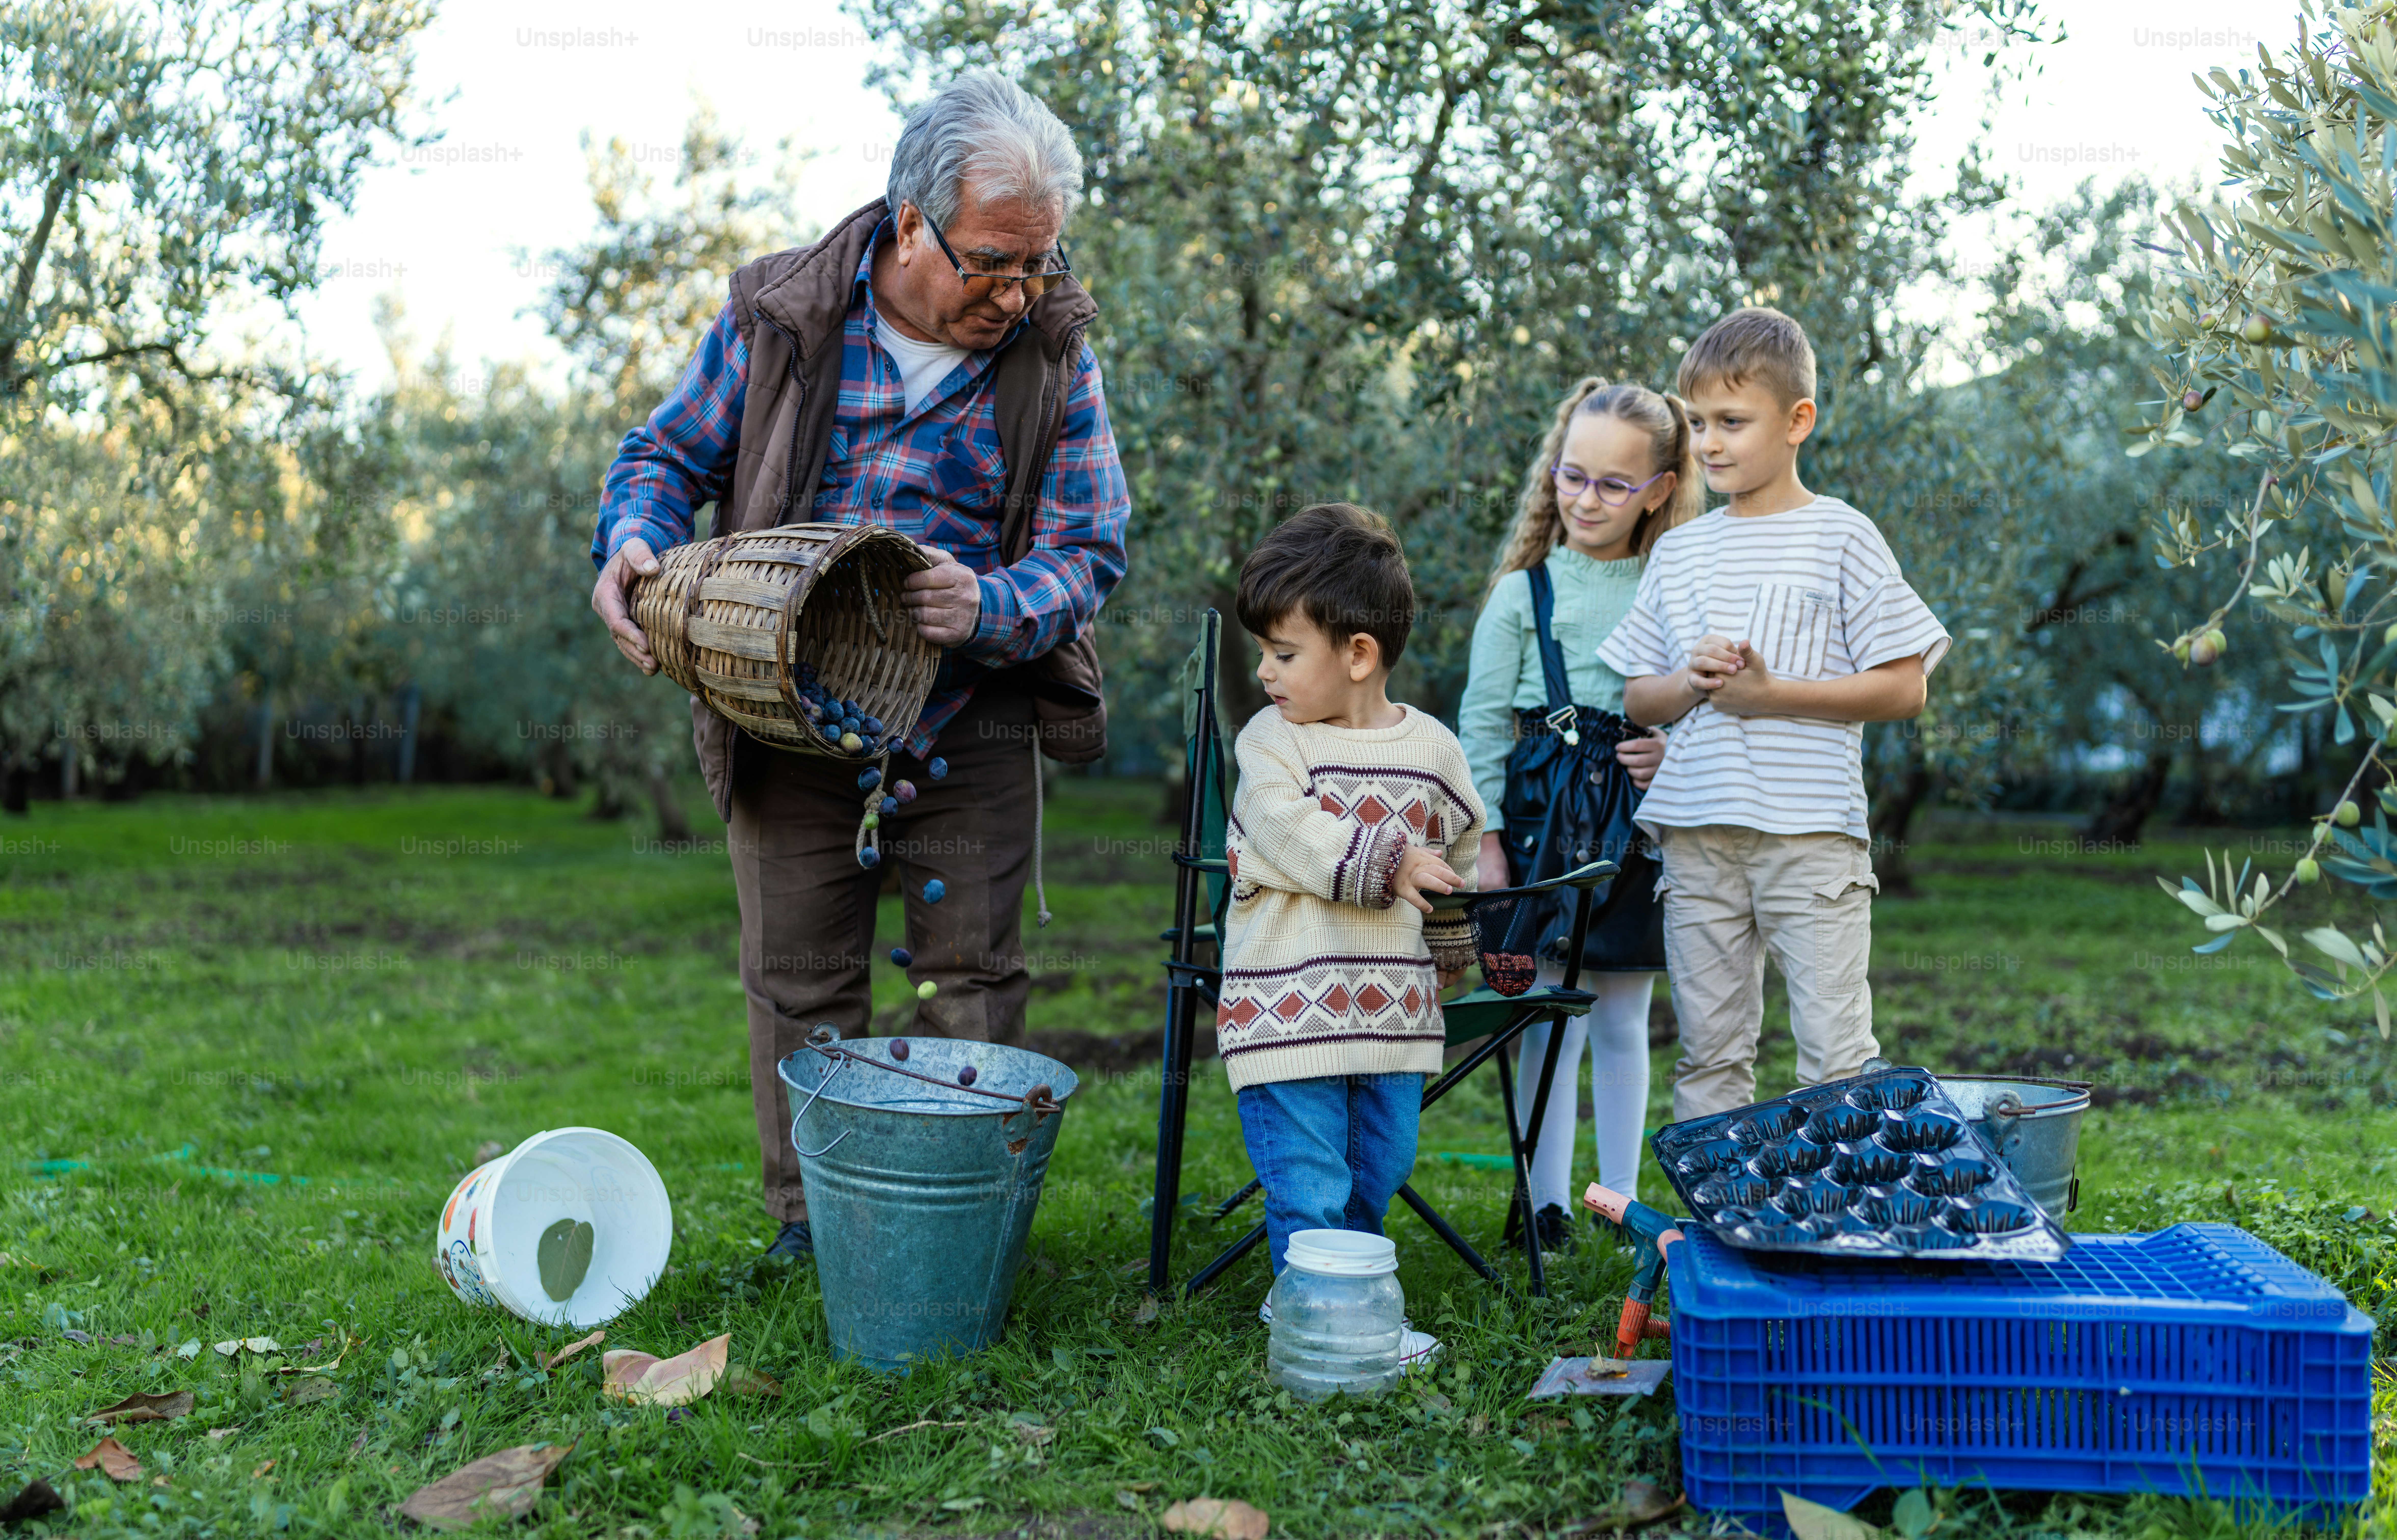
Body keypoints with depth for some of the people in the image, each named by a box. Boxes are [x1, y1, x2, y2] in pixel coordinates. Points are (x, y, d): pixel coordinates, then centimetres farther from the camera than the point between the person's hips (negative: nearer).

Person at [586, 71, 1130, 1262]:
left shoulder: (1055, 356, -7)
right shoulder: (779, 317, -8)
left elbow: (1088, 553, -8)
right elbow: (669, 452, 3)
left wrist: (988, 606, -29)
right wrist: (632, 541, -20)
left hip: (970, 730, 0)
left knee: (975, 979, 6)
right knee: (797, 984, 8)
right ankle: (809, 1225, 23)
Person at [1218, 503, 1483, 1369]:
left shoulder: (1431, 749, 4)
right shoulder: (1272, 742, -5)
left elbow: (1460, 854, 19)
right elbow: (1290, 836, -19)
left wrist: (1451, 956, 26)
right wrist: (1386, 866, -20)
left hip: (1393, 1012, 4)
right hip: (1288, 1009, -4)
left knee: (1376, 1174, 15)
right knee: (1307, 1185, -3)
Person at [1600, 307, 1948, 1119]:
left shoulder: (1841, 537, -1)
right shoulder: (1679, 550, 13)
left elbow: (1903, 687, -5)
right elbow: (1636, 699, 17)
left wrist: (1769, 692, -13)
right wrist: (1690, 681, -6)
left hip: (1812, 834, -4)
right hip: (1696, 832, 4)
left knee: (1835, 1049, -3)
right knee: (1708, 1050, 10)